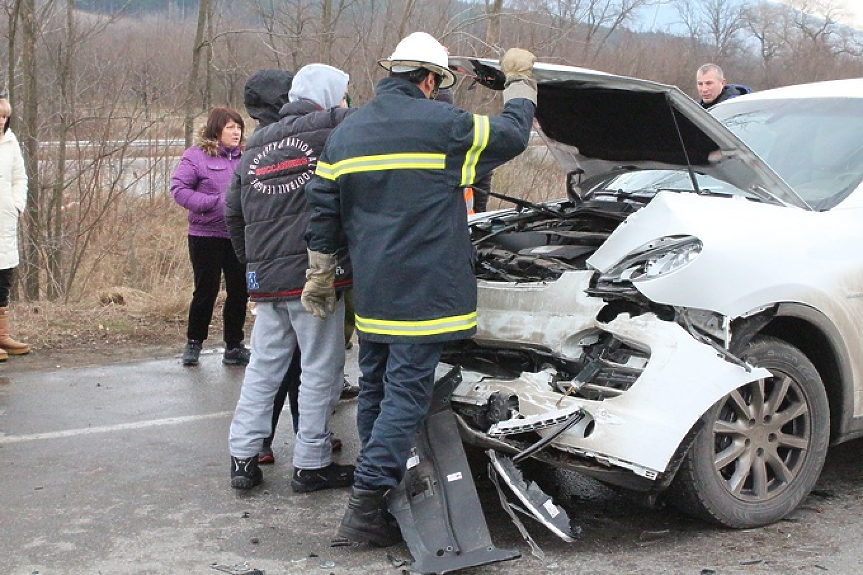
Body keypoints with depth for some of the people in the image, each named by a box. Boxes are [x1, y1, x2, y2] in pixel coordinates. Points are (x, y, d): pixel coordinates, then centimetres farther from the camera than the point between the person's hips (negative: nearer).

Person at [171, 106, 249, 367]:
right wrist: (215, 202, -18)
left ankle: (234, 346, 21)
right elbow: (179, 188, -12)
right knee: (206, 290, 3)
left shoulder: (244, 158, 6)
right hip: (206, 236, -4)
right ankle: (193, 343, 22)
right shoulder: (197, 156, -6)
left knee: (239, 291, 8)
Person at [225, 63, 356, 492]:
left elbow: (233, 214, 19)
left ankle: (243, 457, 15)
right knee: (321, 369, 3)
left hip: (264, 280, 6)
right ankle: (311, 464, 8)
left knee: (262, 367, 14)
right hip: (316, 276, -6)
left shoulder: (256, 147, 16)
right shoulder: (333, 130, -4)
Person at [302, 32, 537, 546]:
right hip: (421, 291, -7)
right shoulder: (443, 125, -8)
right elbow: (513, 135, 5)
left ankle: (376, 492, 26)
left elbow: (323, 211, 13)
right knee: (407, 396, -5)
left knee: (375, 389, 16)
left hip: (371, 292, 7)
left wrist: (320, 277, 20)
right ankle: (366, 510, -8)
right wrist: (521, 83, 22)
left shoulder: (346, 133, 11)